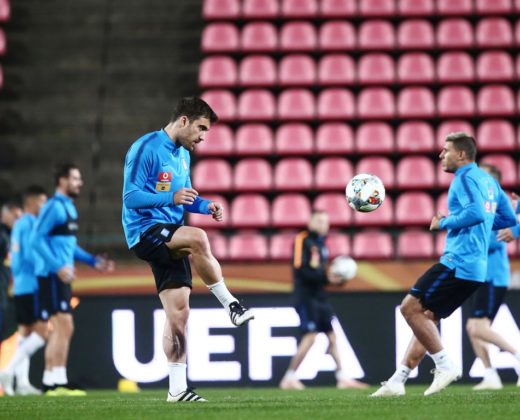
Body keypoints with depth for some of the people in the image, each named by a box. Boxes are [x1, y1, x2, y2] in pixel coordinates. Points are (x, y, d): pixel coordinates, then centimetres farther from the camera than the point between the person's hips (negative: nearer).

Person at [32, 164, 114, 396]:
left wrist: (93, 261, 21)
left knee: (61, 329, 10)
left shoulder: (69, 207, 17)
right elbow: (37, 240, -18)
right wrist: (58, 266, -25)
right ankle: (57, 381, -12)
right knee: (64, 325, -12)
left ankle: (50, 381, 14)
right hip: (52, 276, -10)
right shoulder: (53, 206, -12)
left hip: (61, 276, 10)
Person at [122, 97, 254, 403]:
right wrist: (171, 198, -28)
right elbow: (131, 197, -15)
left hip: (169, 240, 8)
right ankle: (231, 305, -22)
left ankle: (177, 388, 5)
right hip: (145, 232, -8)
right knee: (197, 238, -35)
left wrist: (206, 206, 4)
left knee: (179, 312, 1)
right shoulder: (146, 148, -10)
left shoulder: (183, 155, 17)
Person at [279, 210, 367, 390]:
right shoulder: (302, 240, -8)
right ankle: (289, 378, -8)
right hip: (305, 296, -9)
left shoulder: (320, 243, 17)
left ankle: (342, 378, 12)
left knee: (332, 335, 7)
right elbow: (300, 270, -18)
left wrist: (336, 278, 1)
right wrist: (326, 277, -22)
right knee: (310, 335, -15)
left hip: (319, 296, 9)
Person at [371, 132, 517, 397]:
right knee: (426, 317, 12)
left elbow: (476, 213, -25)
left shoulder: (465, 178, -9)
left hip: (458, 263, -10)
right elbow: (509, 218, 23)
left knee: (411, 307, -9)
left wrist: (444, 223, -11)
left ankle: (445, 365, -9)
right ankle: (397, 381, 11)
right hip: (475, 268, 10)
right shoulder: (489, 181, 19)